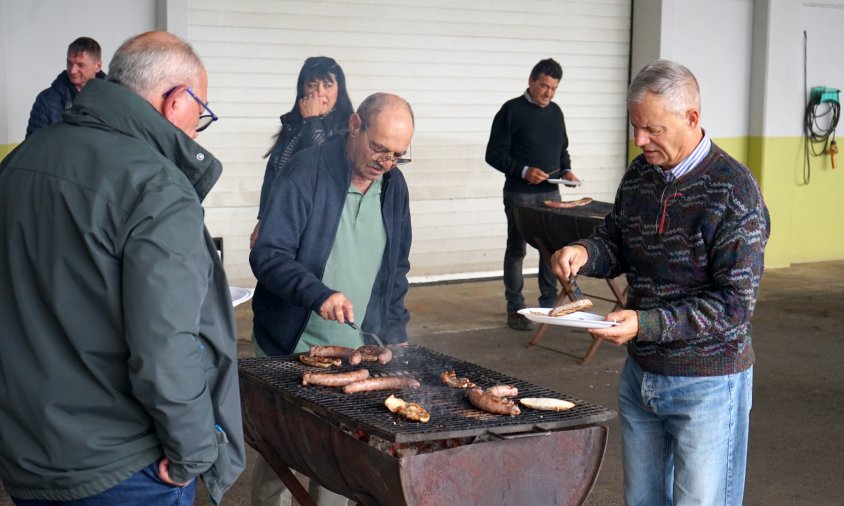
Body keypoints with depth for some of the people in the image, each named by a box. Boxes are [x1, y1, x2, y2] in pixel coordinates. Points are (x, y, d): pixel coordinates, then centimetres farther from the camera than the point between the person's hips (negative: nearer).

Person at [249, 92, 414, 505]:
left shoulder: (394, 185, 5)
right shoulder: (306, 173, -13)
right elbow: (267, 255, -19)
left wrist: (394, 332, 8)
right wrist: (319, 294, -33)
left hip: (359, 349, 5)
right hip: (292, 347, -4)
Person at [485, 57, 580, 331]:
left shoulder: (555, 112, 12)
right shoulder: (512, 110, -7)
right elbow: (494, 154, -9)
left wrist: (566, 170, 3)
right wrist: (523, 171, -20)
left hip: (551, 193, 5)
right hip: (520, 194, -5)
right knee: (516, 249, 3)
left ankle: (549, 303, 17)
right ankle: (515, 309, 9)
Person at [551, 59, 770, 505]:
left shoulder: (733, 190, -18)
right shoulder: (639, 175, 3)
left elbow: (734, 303, -20)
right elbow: (615, 244, 16)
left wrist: (645, 324, -27)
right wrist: (584, 253, -8)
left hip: (707, 383, -6)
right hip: (640, 373, 7)